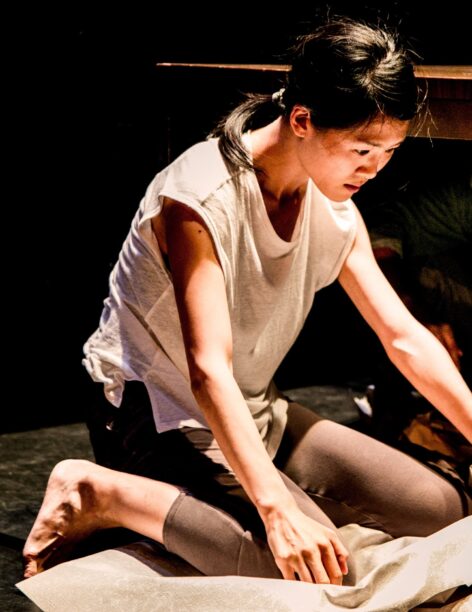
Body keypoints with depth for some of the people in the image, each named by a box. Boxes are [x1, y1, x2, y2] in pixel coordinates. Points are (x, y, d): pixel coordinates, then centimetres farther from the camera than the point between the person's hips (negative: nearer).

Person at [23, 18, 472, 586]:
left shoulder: (336, 210, -1)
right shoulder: (199, 198, -25)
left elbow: (406, 339, 3)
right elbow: (208, 370, -33)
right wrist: (277, 509, -42)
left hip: (252, 411, 9)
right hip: (154, 411, -8)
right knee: (306, 563, -32)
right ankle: (100, 494, -14)